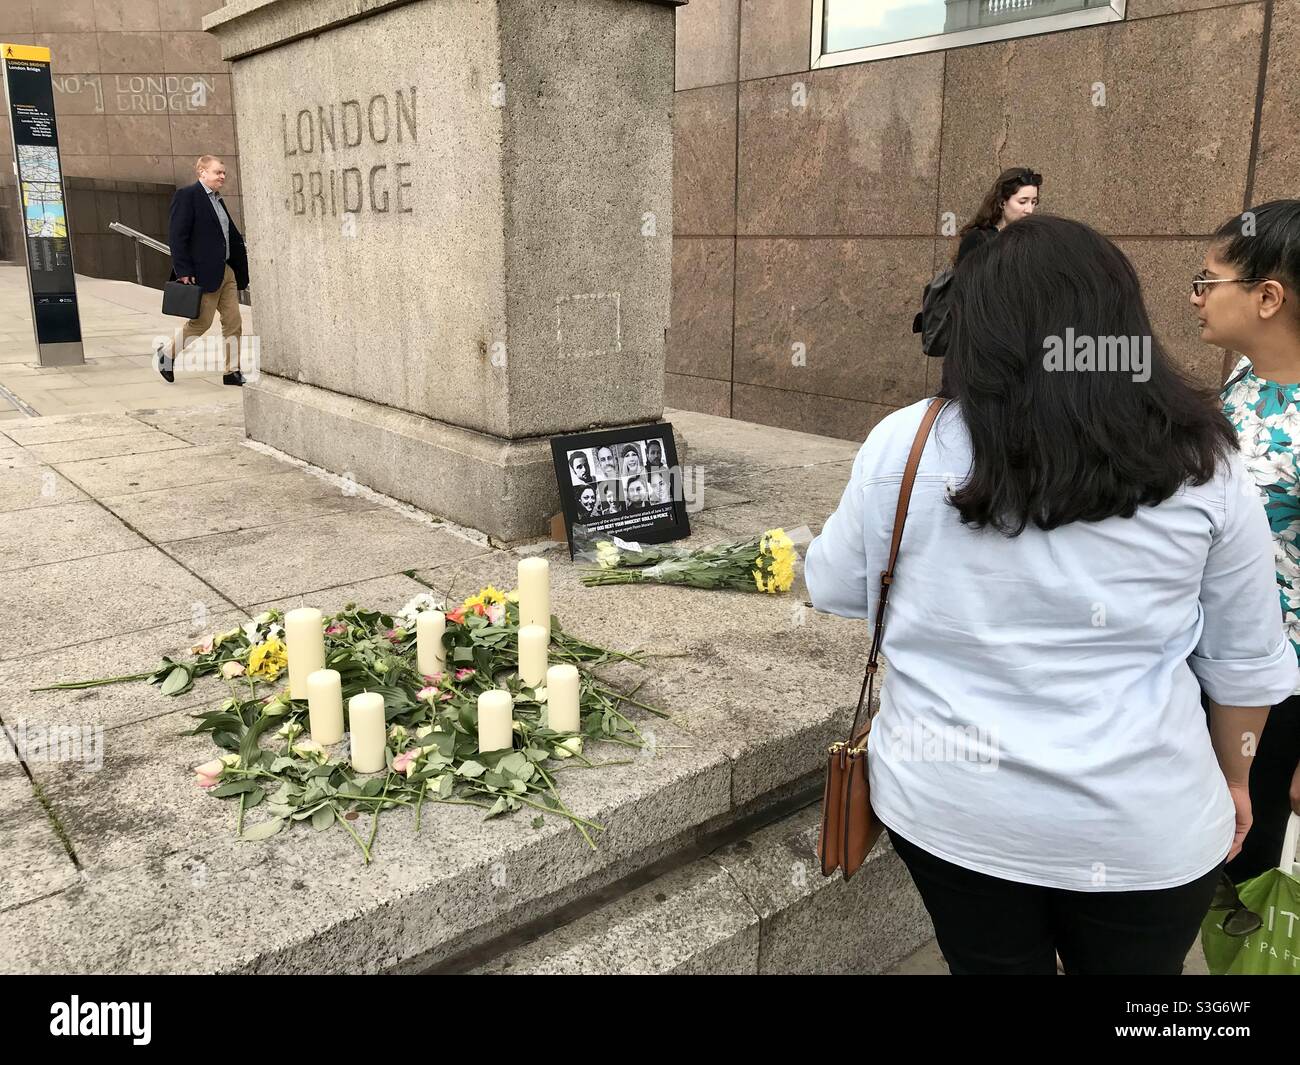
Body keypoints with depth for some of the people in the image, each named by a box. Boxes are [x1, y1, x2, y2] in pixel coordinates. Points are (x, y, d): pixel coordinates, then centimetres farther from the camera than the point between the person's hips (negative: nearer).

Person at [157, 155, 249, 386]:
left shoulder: (217, 200, 17)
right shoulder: (187, 195, -8)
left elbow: (232, 236, 21)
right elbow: (176, 236, -14)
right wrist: (182, 272, -20)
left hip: (226, 270, 8)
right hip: (205, 272, -8)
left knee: (233, 323, 5)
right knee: (201, 322, -1)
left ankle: (232, 371, 11)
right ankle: (167, 353, 19)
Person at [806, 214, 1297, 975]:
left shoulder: (906, 443, -11)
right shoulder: (1202, 467, -8)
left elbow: (834, 591, 3)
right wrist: (1233, 775, 18)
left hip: (948, 803, 0)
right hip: (1139, 822, 0)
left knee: (991, 965, 22)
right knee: (1127, 967, 25)